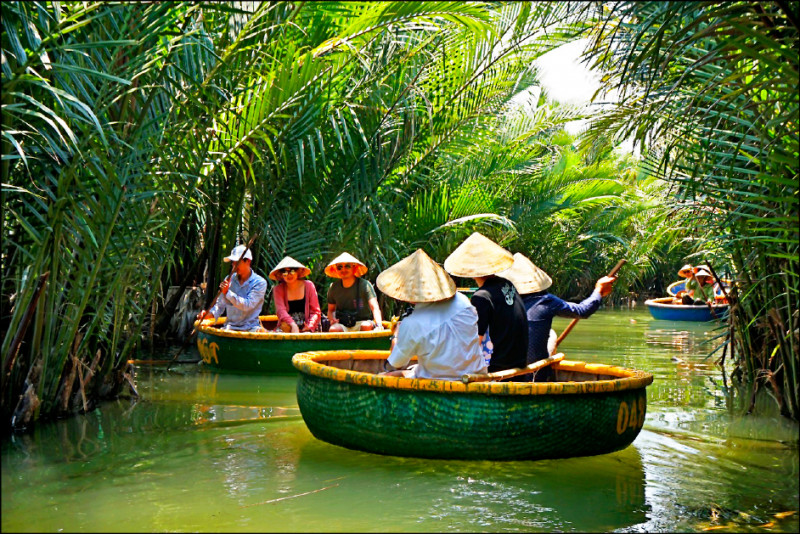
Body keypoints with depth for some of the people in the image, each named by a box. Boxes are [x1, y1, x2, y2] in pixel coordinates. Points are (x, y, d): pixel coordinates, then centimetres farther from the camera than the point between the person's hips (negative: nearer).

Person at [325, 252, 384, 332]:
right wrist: (332, 319, -7)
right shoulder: (333, 287, 6)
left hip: (362, 322, -1)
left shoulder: (364, 285, -5)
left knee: (367, 326, -36)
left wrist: (379, 325, -35)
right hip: (342, 325, 2)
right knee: (334, 329, -32)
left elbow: (375, 307, -17)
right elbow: (331, 310, 18)